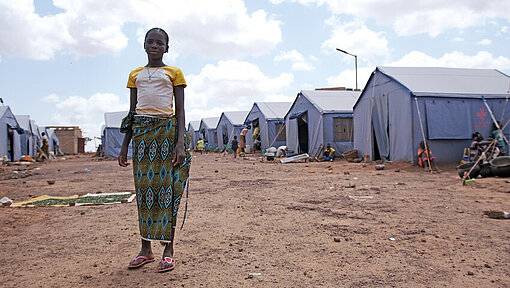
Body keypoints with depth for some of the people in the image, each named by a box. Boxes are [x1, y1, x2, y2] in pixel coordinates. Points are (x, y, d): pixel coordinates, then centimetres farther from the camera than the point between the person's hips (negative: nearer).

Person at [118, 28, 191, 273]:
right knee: (143, 187, 4)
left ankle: (168, 250, 4)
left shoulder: (174, 73, 8)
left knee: (167, 186, -4)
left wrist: (181, 142, -11)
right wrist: (124, 146, 12)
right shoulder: (135, 75, 18)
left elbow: (180, 110, 1)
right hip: (141, 131, 4)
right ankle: (146, 249, 14)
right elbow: (132, 112, 17)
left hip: (167, 130, -3)